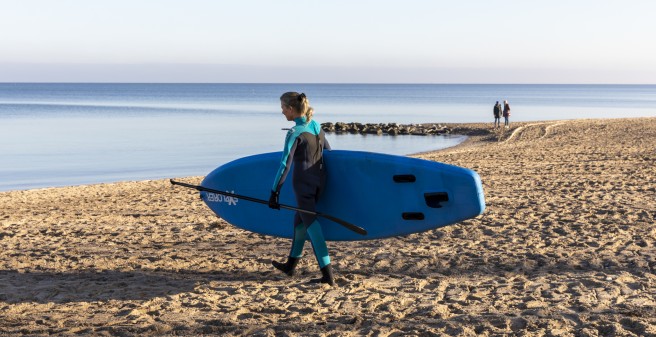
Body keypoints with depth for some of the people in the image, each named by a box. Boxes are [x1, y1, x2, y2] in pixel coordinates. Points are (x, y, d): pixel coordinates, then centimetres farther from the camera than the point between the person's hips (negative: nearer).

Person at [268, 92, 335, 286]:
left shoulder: (294, 133, -15)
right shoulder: (317, 126, 6)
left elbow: (285, 165, -18)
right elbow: (328, 151, 16)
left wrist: (274, 193, -16)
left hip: (303, 182, -8)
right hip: (320, 179, 8)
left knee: (311, 223, -3)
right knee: (300, 219, 21)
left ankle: (327, 274, -7)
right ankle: (290, 265, 33)